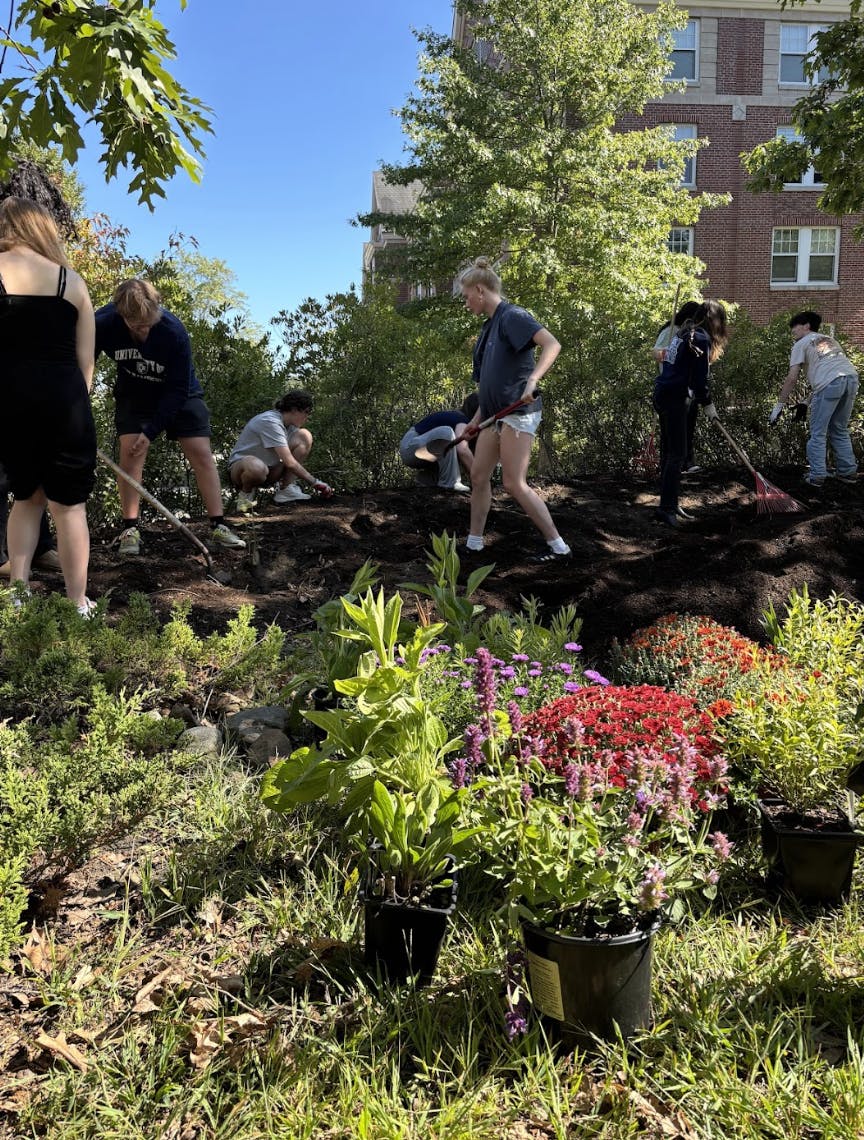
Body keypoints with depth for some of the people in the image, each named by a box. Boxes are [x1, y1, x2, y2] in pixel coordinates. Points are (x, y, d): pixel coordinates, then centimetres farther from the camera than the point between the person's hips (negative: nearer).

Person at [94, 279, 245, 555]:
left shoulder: (174, 332, -33)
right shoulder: (103, 323, -27)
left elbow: (178, 389, -25)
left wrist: (151, 431, -26)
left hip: (179, 394, -2)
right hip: (134, 395, 2)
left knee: (201, 453, -9)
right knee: (129, 452, -12)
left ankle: (218, 526, -5)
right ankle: (130, 529, -4)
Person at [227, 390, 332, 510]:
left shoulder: (290, 425, 2)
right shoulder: (270, 422, -25)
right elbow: (289, 463, -29)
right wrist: (315, 482, -25)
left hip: (269, 470, 8)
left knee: (305, 436, -7)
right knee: (256, 467, -47)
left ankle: (286, 489, -7)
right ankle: (246, 493, -11)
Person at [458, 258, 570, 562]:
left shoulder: (512, 316, -11)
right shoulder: (489, 326, 17)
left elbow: (552, 345, -25)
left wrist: (533, 380, -38)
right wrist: (478, 418, 20)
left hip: (518, 412, -9)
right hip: (495, 413, 9)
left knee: (513, 483, -9)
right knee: (478, 475, 10)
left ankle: (557, 545, 0)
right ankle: (474, 542, 22)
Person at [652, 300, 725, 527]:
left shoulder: (683, 333, 17)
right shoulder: (701, 338, -9)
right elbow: (699, 378, -12)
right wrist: (707, 404, -1)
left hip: (663, 395, 9)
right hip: (674, 398, -9)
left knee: (672, 451, 14)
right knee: (677, 454, -6)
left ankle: (670, 504, 21)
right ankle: (666, 508, -8)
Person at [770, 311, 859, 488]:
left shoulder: (801, 344, 13)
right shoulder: (830, 340, 34)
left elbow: (792, 378, 5)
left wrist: (779, 405, 9)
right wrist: (809, 400, 36)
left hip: (830, 384, -6)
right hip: (852, 377, 6)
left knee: (818, 433, 5)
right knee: (840, 430, 20)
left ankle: (817, 476, 4)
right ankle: (848, 472, 21)